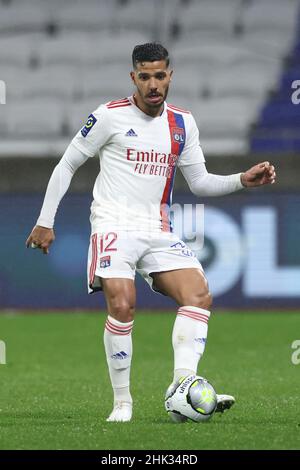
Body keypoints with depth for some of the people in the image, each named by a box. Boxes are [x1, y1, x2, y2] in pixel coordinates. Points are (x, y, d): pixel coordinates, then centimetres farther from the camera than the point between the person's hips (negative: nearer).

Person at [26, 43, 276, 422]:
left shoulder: (182, 124, 11)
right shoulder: (110, 116, -3)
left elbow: (199, 182, 17)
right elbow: (67, 165, 4)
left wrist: (243, 180, 0)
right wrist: (45, 222, 2)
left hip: (158, 232, 5)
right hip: (114, 225, -5)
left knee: (199, 295, -15)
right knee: (122, 304, -24)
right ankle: (121, 401, -12)